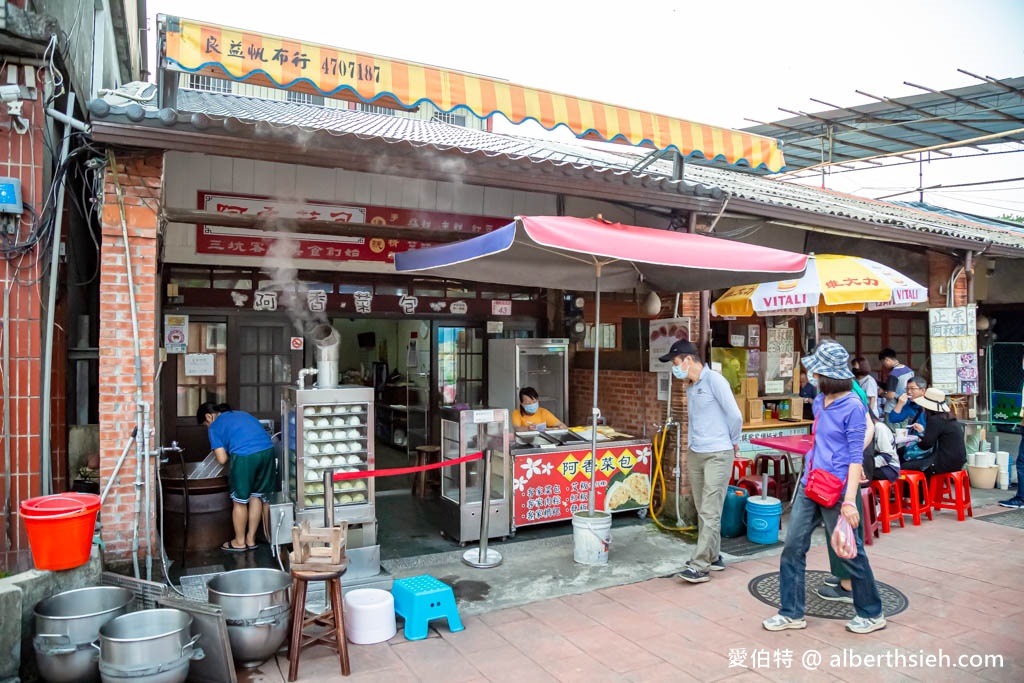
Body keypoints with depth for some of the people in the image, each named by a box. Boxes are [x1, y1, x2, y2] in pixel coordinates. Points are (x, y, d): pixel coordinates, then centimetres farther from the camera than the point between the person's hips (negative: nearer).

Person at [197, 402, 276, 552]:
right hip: (268, 450, 6)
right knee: (256, 496, 20)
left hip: (245, 456, -6)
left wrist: (229, 455, 24)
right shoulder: (241, 414, 29)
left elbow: (222, 459, 2)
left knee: (239, 501, 13)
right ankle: (251, 539, 29)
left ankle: (240, 542, 26)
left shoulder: (214, 427, 11)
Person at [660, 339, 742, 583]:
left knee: (710, 513, -6)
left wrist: (733, 442, 0)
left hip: (717, 455, -8)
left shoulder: (715, 380, -12)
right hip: (694, 454, 8)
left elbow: (735, 415, -12)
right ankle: (713, 557, 24)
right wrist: (692, 440, 13)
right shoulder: (690, 386, 12)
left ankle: (699, 566, -6)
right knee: (702, 511, 13)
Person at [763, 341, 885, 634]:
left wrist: (850, 500, -18)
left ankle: (871, 614, 29)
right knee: (793, 547, 7)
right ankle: (792, 613, 18)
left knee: (850, 553, 8)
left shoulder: (852, 407, -13)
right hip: (809, 486, 8)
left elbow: (856, 457, -14)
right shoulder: (819, 402, 9)